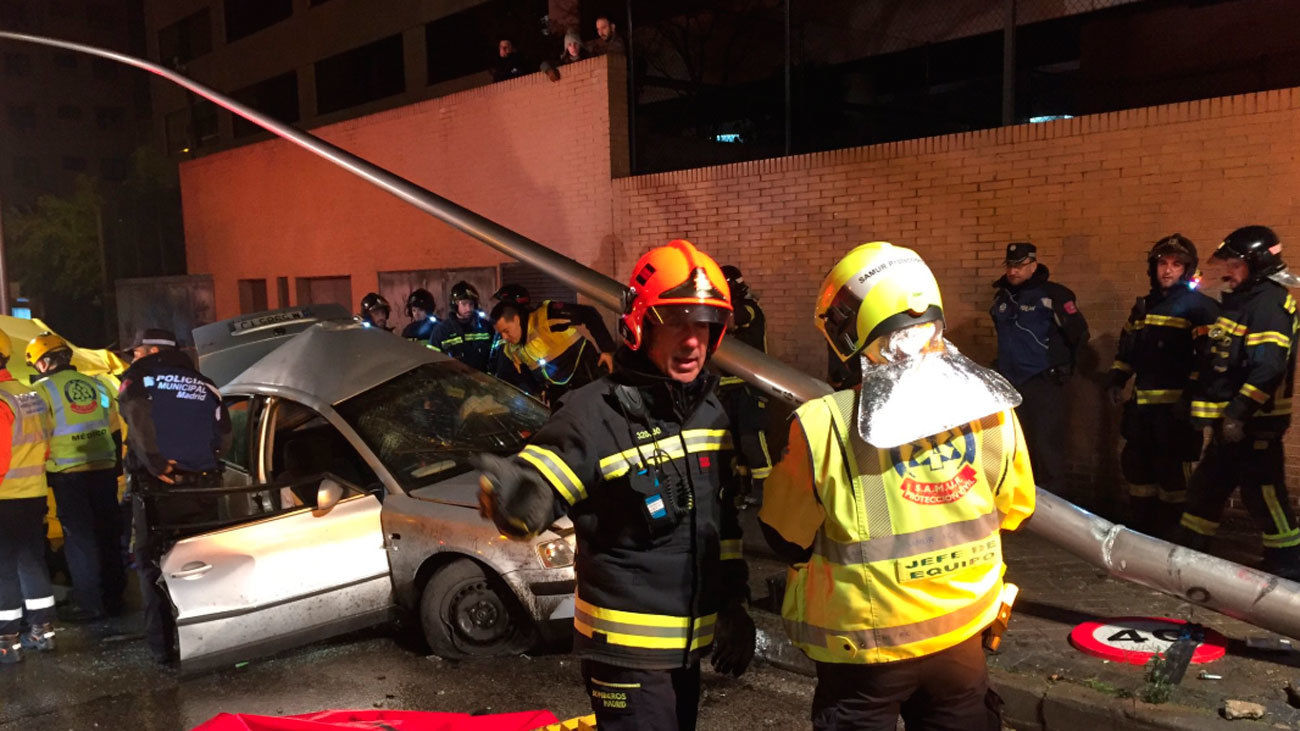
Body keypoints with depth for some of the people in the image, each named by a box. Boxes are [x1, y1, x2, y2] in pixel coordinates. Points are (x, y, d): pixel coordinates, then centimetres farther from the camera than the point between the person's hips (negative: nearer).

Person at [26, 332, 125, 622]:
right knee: (108, 535, 12)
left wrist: (43, 472, 4)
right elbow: (115, 431, 15)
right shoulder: (97, 385, 11)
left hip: (68, 474, -4)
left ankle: (90, 604, 4)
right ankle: (113, 597, 19)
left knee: (79, 538, 2)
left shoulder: (43, 389, -4)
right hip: (104, 469, 5)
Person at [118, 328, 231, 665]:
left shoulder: (139, 378, 2)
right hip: (201, 486, 4)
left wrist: (157, 464, -16)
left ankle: (163, 646, 6)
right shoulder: (204, 384, 15)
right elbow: (223, 437, 7)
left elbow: (140, 424, -18)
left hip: (156, 487, -4)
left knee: (152, 563, 6)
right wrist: (202, 463, 12)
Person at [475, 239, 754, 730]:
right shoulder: (597, 412, -19)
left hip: (690, 641, 7)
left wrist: (734, 603, 12)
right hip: (628, 650, -7)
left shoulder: (710, 409, 3)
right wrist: (509, 493, -48)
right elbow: (532, 491, -26)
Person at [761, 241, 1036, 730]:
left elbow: (786, 539, -11)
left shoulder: (826, 426, -25)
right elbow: (1014, 509, 5)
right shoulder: (991, 405, -12)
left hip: (866, 645, -3)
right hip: (962, 633, 3)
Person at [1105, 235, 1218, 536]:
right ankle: (1142, 529, 28)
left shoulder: (1198, 306, -6)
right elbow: (1126, 347, 25)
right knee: (1136, 463, 14)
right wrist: (1117, 380, 16)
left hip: (1176, 405, -7)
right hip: (1141, 402, 7)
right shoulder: (1143, 305, 17)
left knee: (1172, 471, -3)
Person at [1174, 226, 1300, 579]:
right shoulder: (1242, 300, 18)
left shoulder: (1269, 302, -14)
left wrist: (1239, 410, -28)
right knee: (1206, 486, 16)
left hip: (1254, 422, -10)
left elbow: (1268, 366, -25)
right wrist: (1196, 399, 23)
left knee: (1264, 495, -4)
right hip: (1230, 420, 10)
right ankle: (1186, 550, 26)